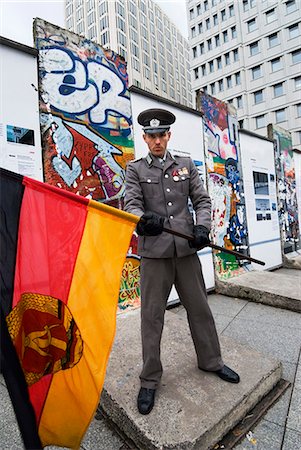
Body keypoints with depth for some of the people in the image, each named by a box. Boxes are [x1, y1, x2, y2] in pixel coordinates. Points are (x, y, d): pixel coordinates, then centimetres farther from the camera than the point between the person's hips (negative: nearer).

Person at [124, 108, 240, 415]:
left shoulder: (186, 165, 13)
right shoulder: (135, 168, 6)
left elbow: (202, 200, 10)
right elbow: (131, 204, -6)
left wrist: (202, 227, -9)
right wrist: (143, 220, -29)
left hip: (186, 250, 3)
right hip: (154, 253, -2)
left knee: (199, 309, 15)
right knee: (151, 316, 5)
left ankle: (211, 361, 38)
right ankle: (149, 380, 23)